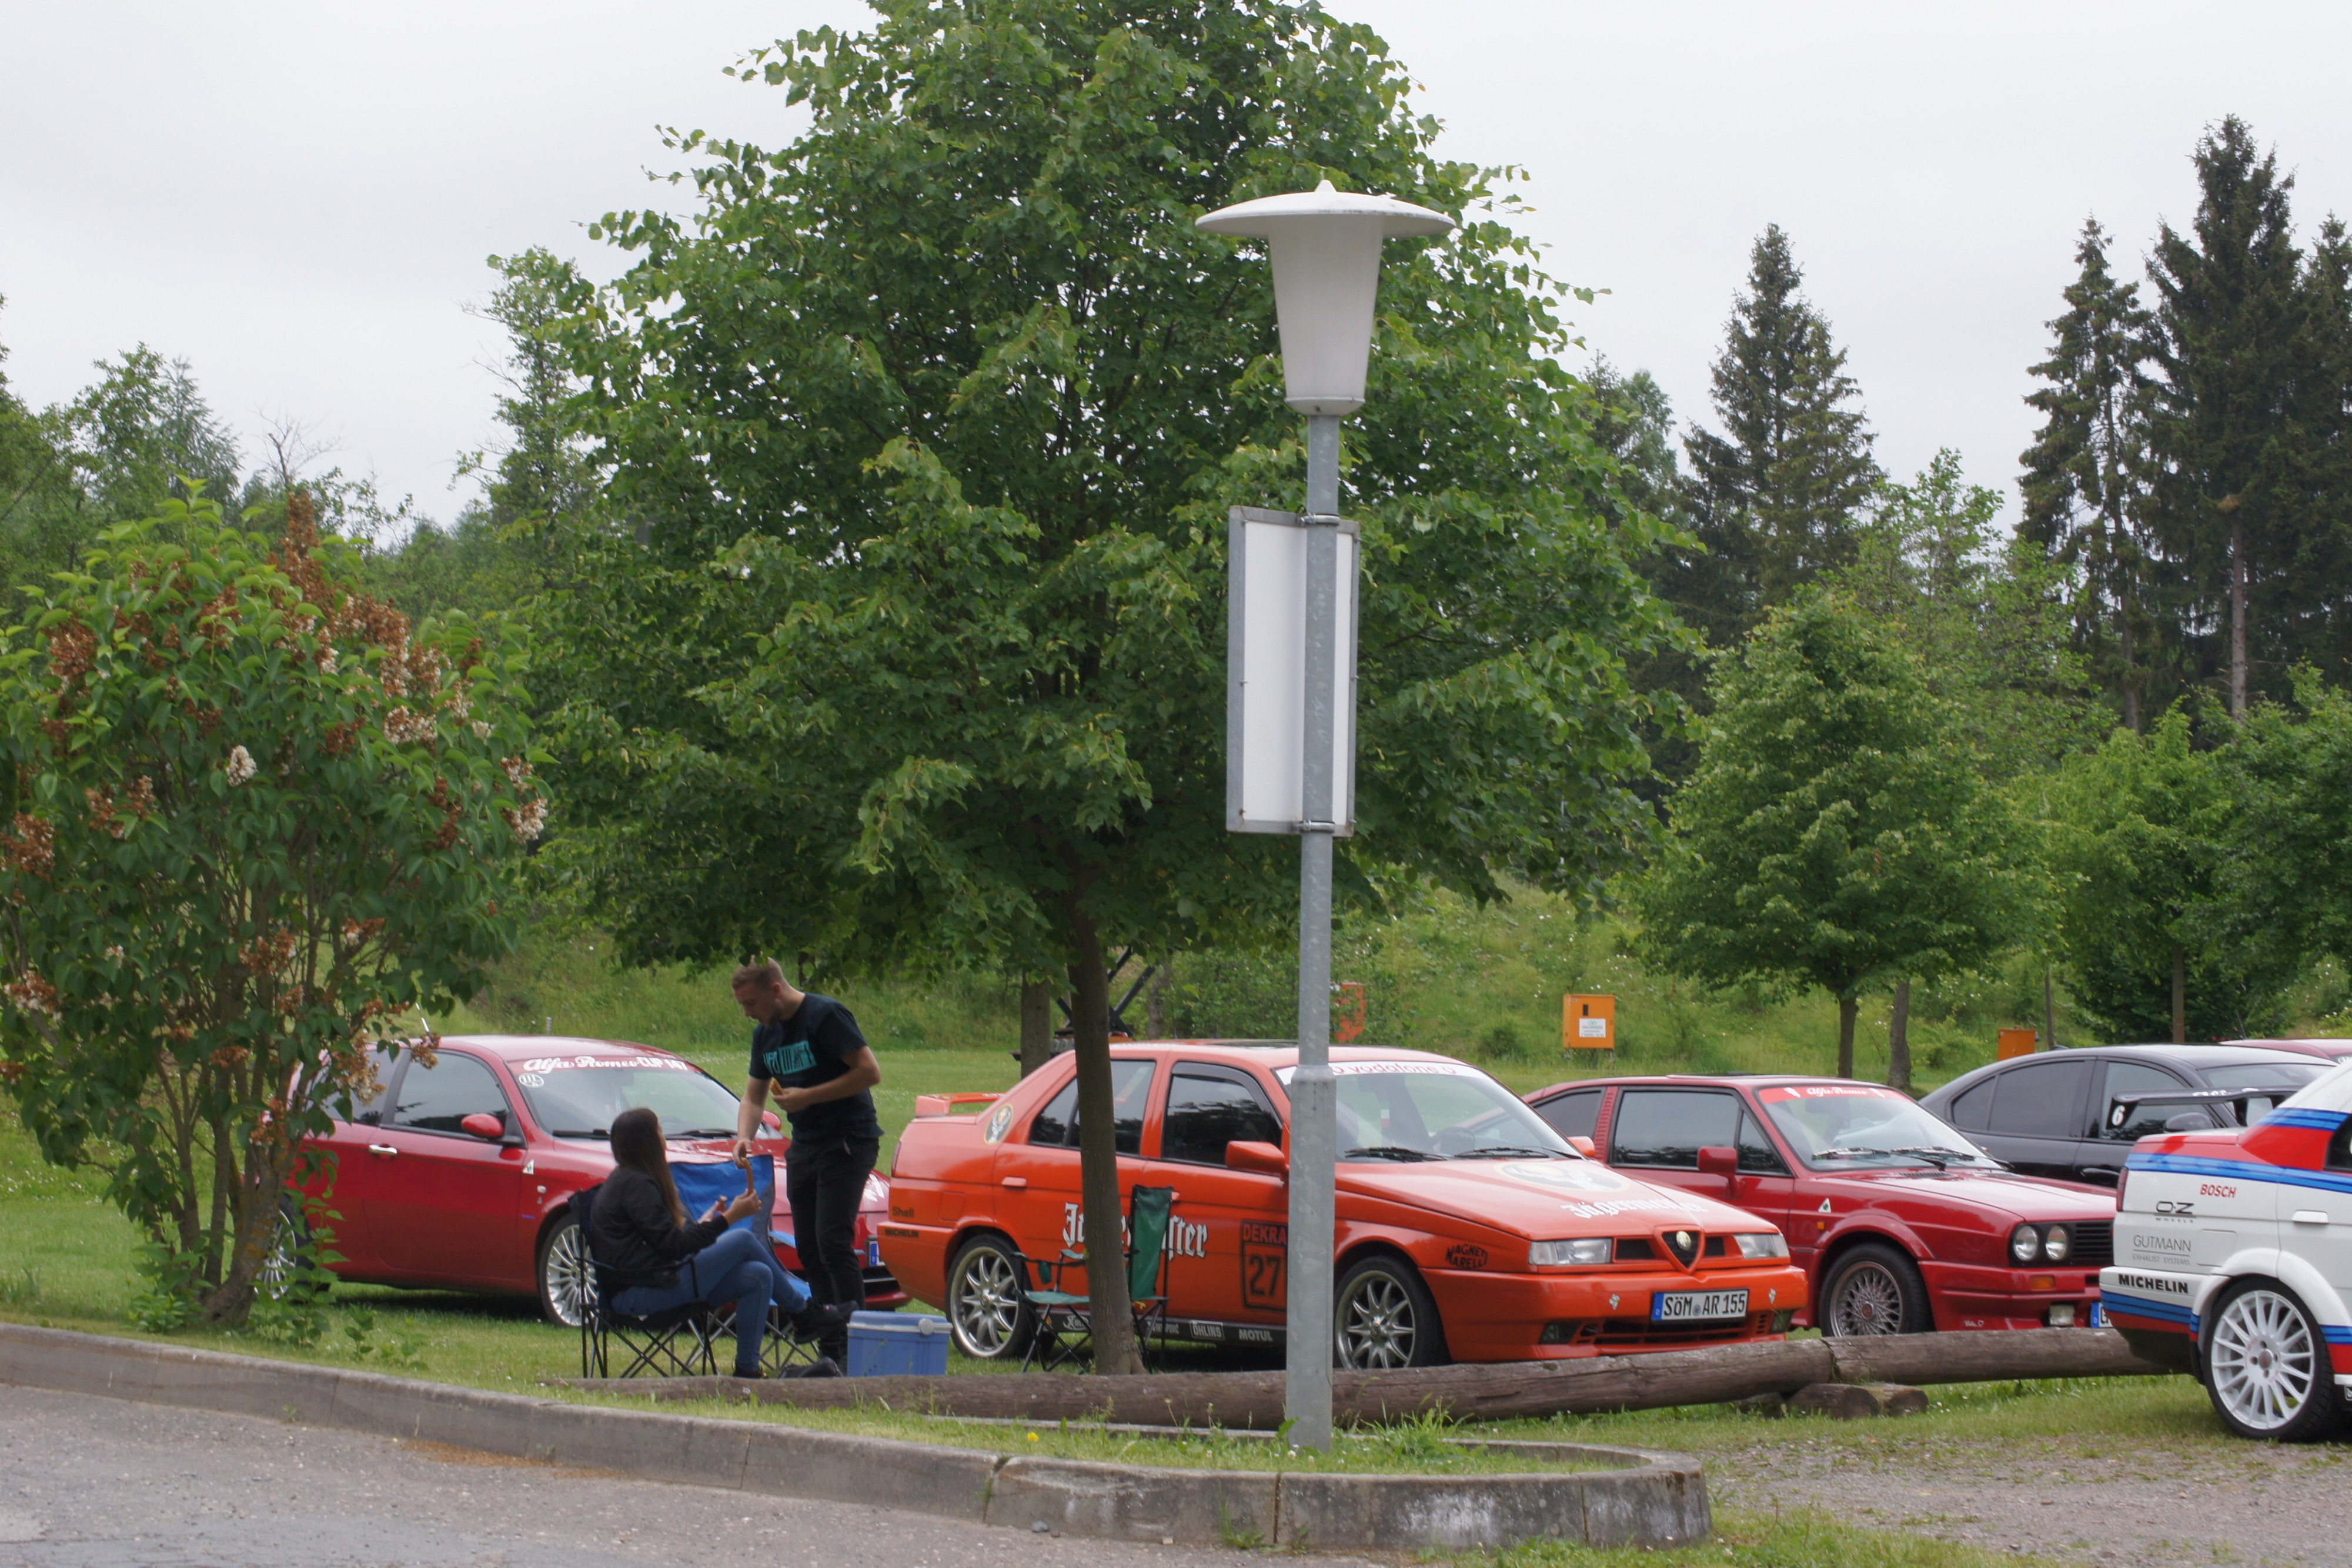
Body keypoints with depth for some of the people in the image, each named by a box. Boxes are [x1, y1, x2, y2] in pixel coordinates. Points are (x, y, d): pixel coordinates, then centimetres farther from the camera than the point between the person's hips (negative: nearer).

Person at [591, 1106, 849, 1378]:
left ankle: (747, 1367, -3)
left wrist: (705, 1223, 20)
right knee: (744, 1240, -9)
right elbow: (675, 1246, -18)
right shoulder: (635, 1184, -12)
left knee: (758, 1277, -1)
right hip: (640, 1292, -10)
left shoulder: (626, 1179, 20)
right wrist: (729, 1217, -13)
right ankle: (804, 1313, 6)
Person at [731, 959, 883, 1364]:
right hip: (804, 1146, 8)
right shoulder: (764, 1033, 12)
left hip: (847, 1143, -8)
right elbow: (754, 1095, 19)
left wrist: (807, 1097, -18)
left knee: (833, 1241, -16)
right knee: (809, 1249, 5)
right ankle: (833, 1351, 9)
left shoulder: (825, 1016, -13)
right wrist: (744, 1136, -1)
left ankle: (857, 1343, -13)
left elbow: (870, 1072, -18)